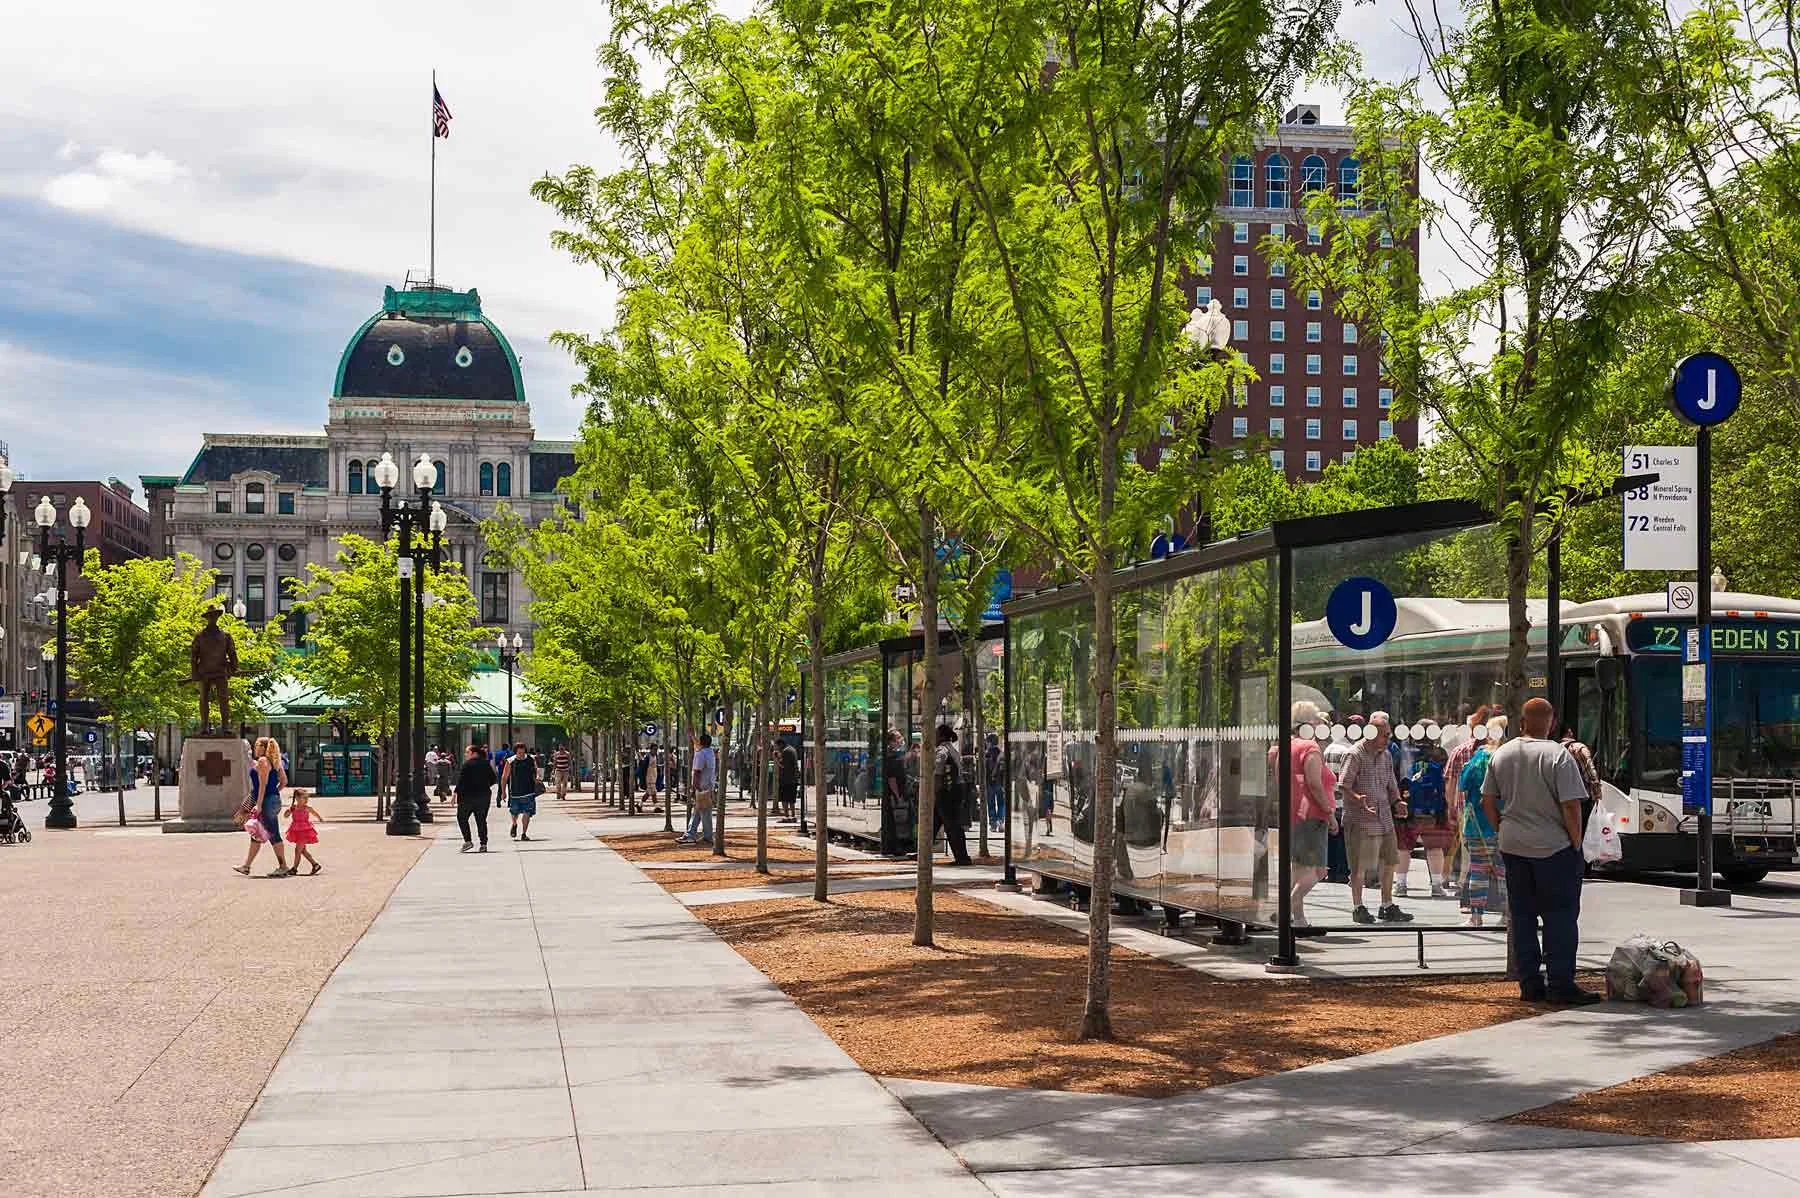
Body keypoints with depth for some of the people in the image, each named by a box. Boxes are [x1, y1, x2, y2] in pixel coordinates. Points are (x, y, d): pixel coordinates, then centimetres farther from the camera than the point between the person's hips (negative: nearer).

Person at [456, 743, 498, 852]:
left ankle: (467, 841, -4)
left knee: (462, 818, 8)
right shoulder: (486, 764, 6)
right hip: (484, 796, 5)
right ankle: (484, 844, 6)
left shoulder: (467, 764, -11)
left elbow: (461, 780, -16)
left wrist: (456, 793, -14)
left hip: (468, 795, -5)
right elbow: (494, 779, 9)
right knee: (481, 820, 11)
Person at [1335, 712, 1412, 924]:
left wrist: (1397, 802, 1)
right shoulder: (1355, 755, -10)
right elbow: (1342, 787, -13)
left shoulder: (1386, 755, 13)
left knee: (1388, 863, 8)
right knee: (1359, 866, 0)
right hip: (1360, 821, -7)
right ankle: (1358, 908, 11)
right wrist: (1358, 800, -30)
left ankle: (1387, 906, 20)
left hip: (1384, 819, 7)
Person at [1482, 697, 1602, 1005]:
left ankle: (1530, 985, 12)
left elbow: (1487, 802, 9)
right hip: (1553, 847, -5)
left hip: (1513, 848, 5)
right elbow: (1571, 807, -16)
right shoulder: (1558, 755, -13)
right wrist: (1576, 843, -5)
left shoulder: (1501, 754, 4)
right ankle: (1561, 986, -1)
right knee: (1560, 917, 1)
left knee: (1521, 916, 10)